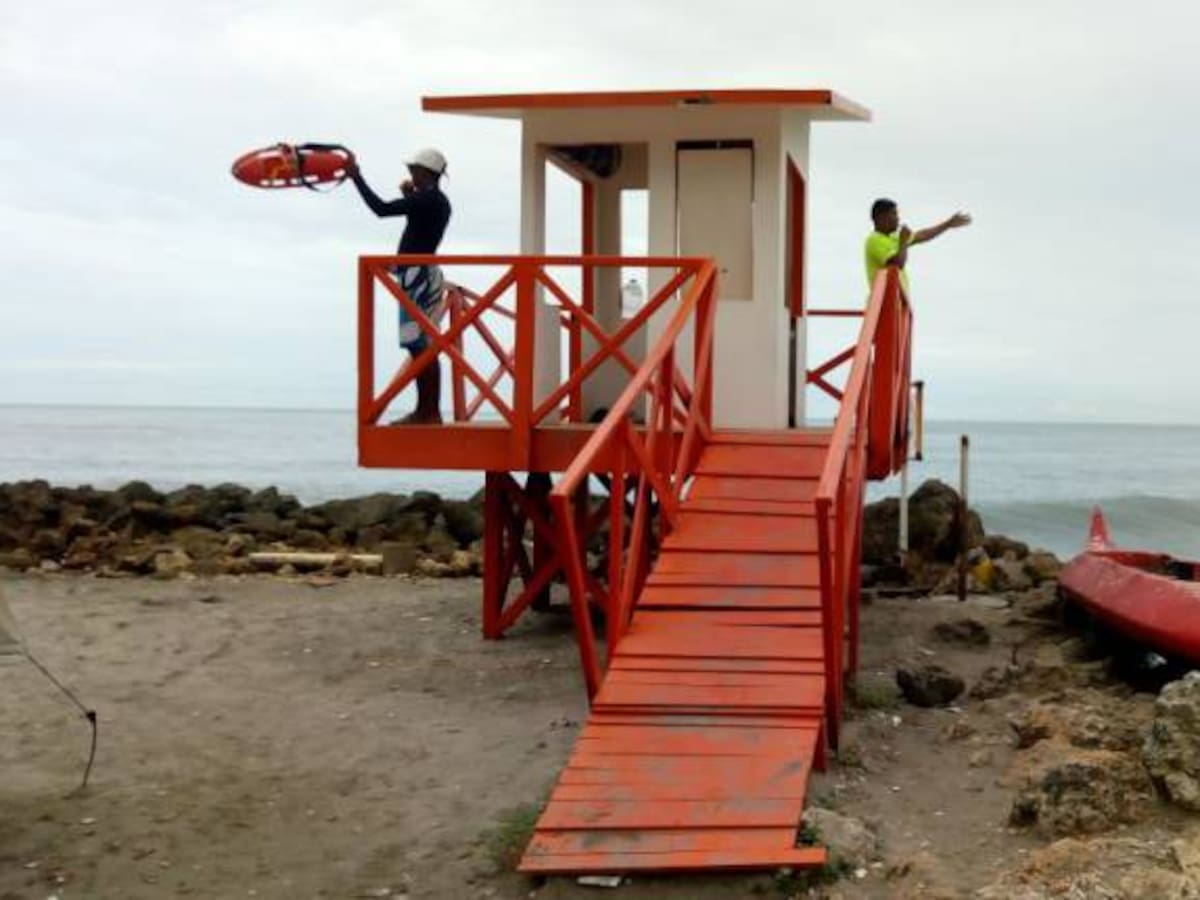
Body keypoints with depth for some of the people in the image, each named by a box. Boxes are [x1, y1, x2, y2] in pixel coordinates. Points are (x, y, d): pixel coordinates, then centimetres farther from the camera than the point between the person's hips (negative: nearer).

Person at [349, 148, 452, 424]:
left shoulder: (426, 199, -12)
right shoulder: (438, 202, 16)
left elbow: (381, 209, -16)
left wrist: (357, 177, -6)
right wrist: (410, 196, 23)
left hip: (417, 275, -10)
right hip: (423, 274, 10)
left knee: (419, 345, -11)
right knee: (423, 347, 11)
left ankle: (429, 412, -13)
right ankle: (427, 412, 13)